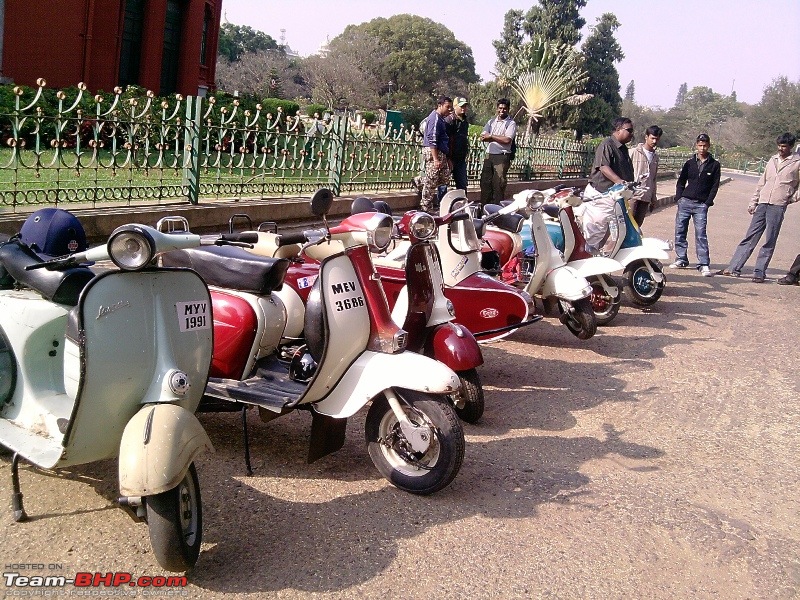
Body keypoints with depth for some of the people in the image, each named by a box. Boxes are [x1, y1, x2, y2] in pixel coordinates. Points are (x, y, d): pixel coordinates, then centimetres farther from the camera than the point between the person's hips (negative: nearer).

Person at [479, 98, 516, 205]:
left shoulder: (511, 123, -1)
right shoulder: (491, 121, 15)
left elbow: (507, 140, -15)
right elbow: (482, 137, 5)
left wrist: (491, 137, -7)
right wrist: (499, 138, -12)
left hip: (502, 156, -5)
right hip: (489, 155, 5)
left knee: (499, 183, -6)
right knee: (485, 181, 4)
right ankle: (484, 206, 11)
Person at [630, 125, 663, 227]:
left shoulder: (655, 157, 15)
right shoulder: (634, 152, -3)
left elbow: (653, 179, 20)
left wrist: (653, 198, 18)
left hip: (646, 196, 6)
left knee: (638, 224, 5)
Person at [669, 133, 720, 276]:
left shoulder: (714, 165, 4)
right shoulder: (690, 163, 9)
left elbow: (715, 186, 3)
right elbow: (681, 181, 14)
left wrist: (708, 203, -6)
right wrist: (679, 197, 2)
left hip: (701, 205, -3)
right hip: (685, 202, 3)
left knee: (701, 234, -10)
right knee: (680, 231, 4)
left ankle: (704, 265, -8)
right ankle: (681, 259, 16)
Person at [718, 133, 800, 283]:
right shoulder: (772, 160, 16)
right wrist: (753, 202, 15)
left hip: (778, 206, -4)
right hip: (762, 203, 4)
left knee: (770, 242, -1)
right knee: (750, 238, 4)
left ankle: (759, 273, 4)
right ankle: (734, 268, 4)